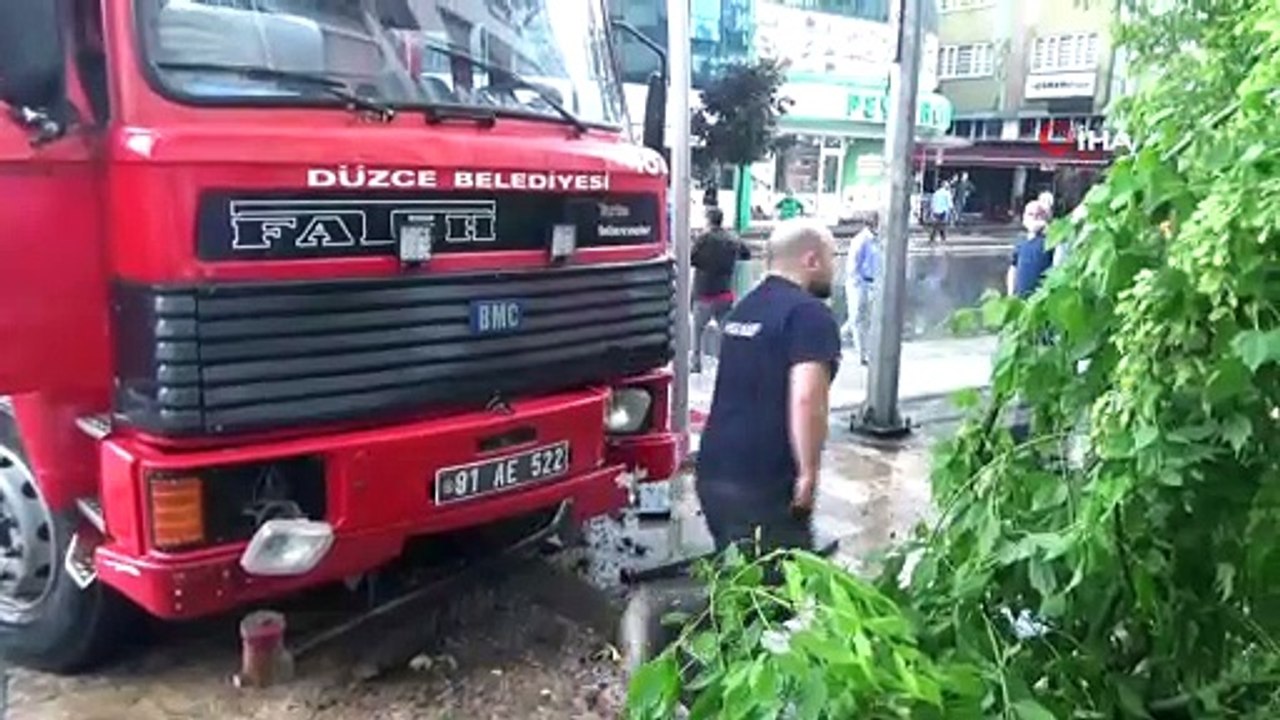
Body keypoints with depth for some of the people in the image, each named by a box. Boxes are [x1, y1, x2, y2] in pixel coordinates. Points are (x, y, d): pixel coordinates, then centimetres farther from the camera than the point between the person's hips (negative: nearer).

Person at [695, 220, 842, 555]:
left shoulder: (746, 306, 15)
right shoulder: (810, 314, -12)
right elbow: (805, 400, -25)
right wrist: (809, 473, -17)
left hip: (713, 471, 9)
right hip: (763, 484, -8)